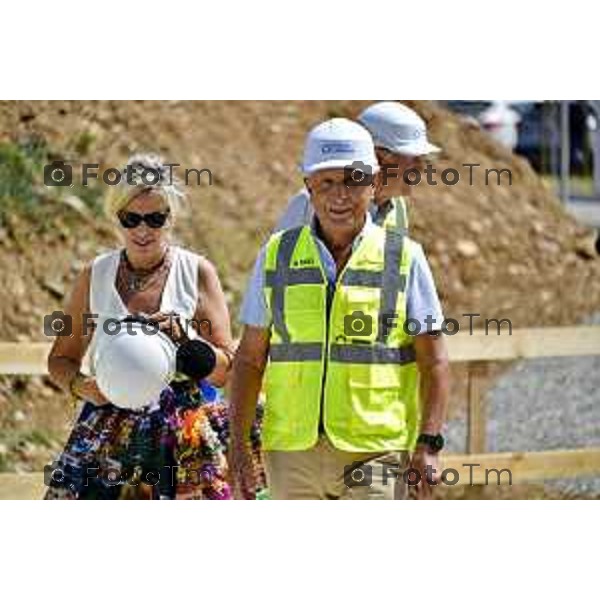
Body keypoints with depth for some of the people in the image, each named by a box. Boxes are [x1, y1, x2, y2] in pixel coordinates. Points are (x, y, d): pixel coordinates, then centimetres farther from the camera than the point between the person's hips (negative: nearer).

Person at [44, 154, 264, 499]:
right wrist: (80, 386, -7)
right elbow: (61, 358, 15)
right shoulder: (95, 276, 8)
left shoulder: (197, 273, 3)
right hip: (109, 429, 2)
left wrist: (183, 339, -16)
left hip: (188, 433, -2)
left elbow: (226, 370, 1)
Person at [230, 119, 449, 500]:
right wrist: (239, 445, 4)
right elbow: (250, 359, 11)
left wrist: (429, 443, -7)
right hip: (292, 450, 3)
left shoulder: (405, 259, 2)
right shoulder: (277, 256, 8)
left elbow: (434, 363, 3)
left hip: (375, 450, -3)